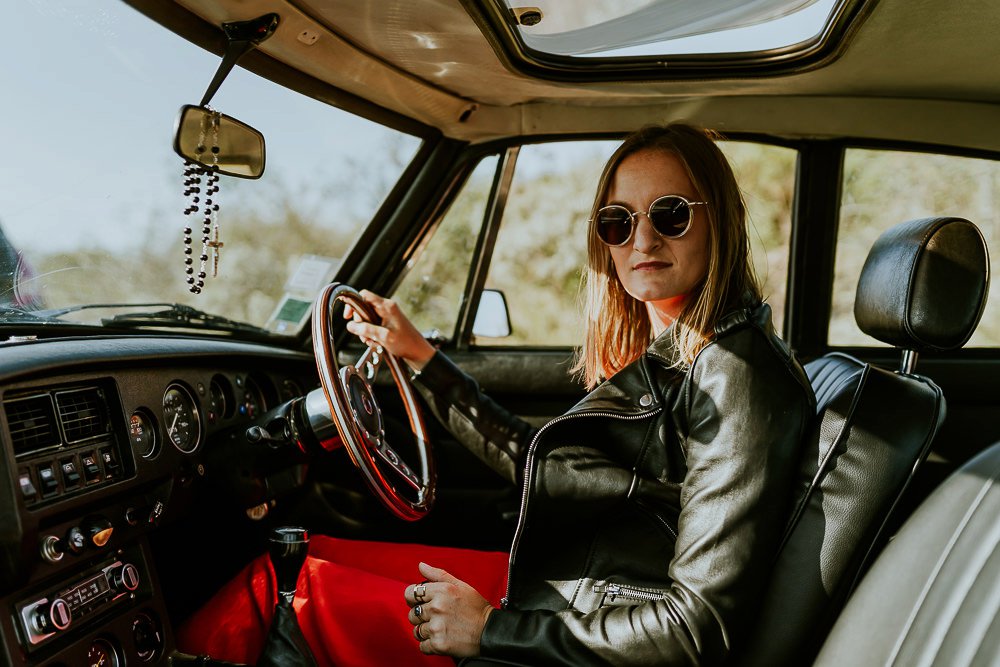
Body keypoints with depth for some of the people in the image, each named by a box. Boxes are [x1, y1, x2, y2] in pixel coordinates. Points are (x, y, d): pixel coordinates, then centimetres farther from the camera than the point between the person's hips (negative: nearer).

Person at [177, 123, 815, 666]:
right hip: (550, 581, 8)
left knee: (297, 584, -5)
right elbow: (539, 464, 16)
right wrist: (422, 356, 17)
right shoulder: (662, 355, 7)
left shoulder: (737, 375, -21)